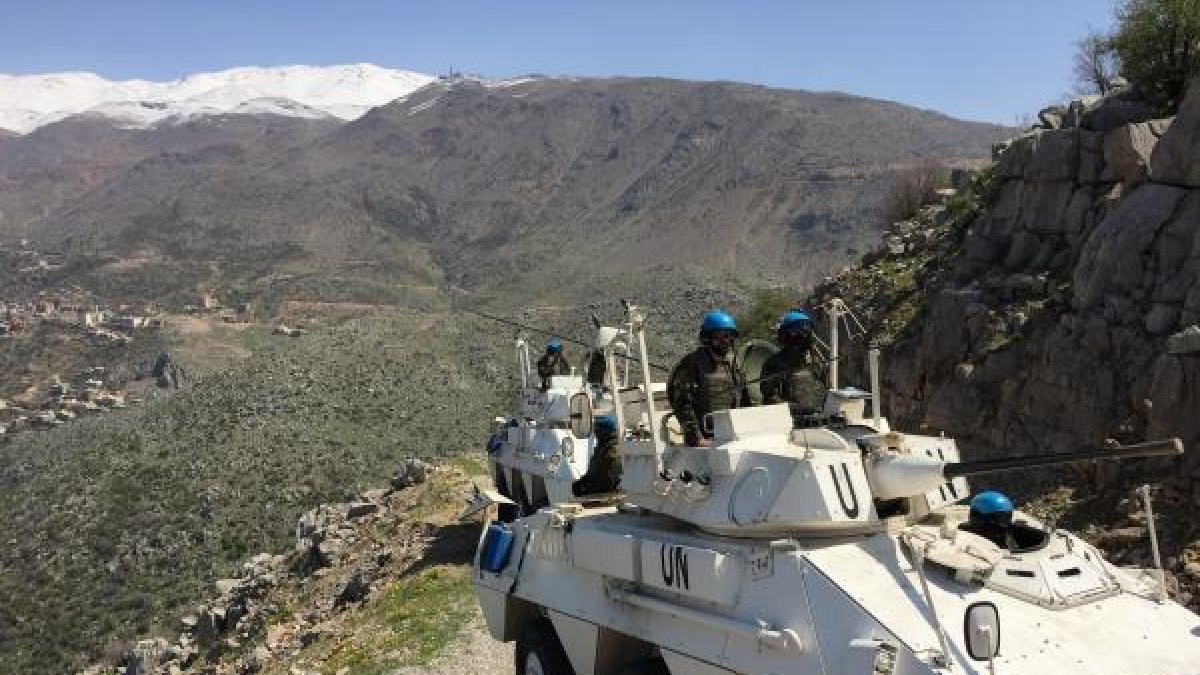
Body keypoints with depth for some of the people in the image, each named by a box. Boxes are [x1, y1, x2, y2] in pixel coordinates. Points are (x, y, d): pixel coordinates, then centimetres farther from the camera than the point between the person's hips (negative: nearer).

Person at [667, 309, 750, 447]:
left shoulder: (733, 364, 14)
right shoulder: (691, 364, -6)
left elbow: (745, 403, 21)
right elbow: (683, 405, -11)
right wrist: (696, 438, -14)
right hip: (705, 440, -6)